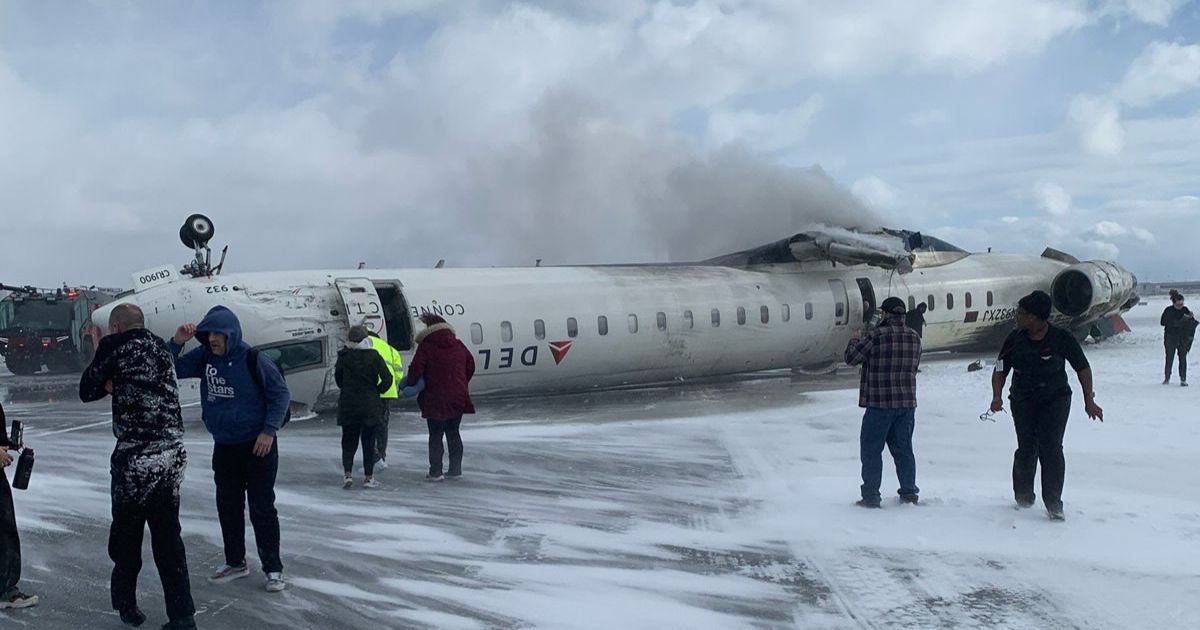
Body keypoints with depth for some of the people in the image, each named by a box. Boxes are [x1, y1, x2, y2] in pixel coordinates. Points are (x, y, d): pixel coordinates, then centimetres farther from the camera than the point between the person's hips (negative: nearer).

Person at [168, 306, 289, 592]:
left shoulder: (253, 359, -16)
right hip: (223, 447, 6)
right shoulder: (204, 357, 0)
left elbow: (281, 393, -11)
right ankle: (235, 563, 30)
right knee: (228, 506, 14)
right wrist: (177, 343, -10)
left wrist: (269, 430, -16)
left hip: (257, 447, -6)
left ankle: (273, 568, 9)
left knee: (262, 508, -2)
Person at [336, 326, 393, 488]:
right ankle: (369, 478, 9)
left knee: (348, 441, 12)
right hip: (370, 405, -1)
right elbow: (387, 379, -9)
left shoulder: (344, 356, -5)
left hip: (348, 405, 1)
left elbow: (338, 378, 4)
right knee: (368, 441, 8)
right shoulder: (374, 356, -7)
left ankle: (348, 474, -1)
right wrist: (376, 391, 6)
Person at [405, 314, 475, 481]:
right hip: (459, 397, 5)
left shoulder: (426, 346, -9)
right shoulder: (458, 345, 8)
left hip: (436, 399, -5)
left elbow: (416, 369, -14)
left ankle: (436, 471, 3)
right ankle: (456, 469, 18)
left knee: (435, 436, 3)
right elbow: (471, 366, 16)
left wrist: (409, 385, 3)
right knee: (453, 433, 16)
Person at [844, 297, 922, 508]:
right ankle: (909, 492, 20)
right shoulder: (914, 337, 6)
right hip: (907, 402, 6)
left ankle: (871, 496, 3)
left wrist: (854, 340, 12)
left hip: (880, 404, -6)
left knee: (871, 449, 2)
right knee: (903, 448, 16)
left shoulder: (876, 336, -14)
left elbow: (851, 357, -9)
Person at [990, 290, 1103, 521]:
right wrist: (997, 397, -13)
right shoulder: (1015, 339, -4)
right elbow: (1000, 370, 2)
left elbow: (1083, 368, 0)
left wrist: (1089, 401, -1)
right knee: (1027, 449, 0)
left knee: (1051, 449, -11)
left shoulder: (1062, 339, -11)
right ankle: (1023, 495, 24)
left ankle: (1053, 504, -2)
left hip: (1056, 400, -2)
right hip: (1022, 401, 2)